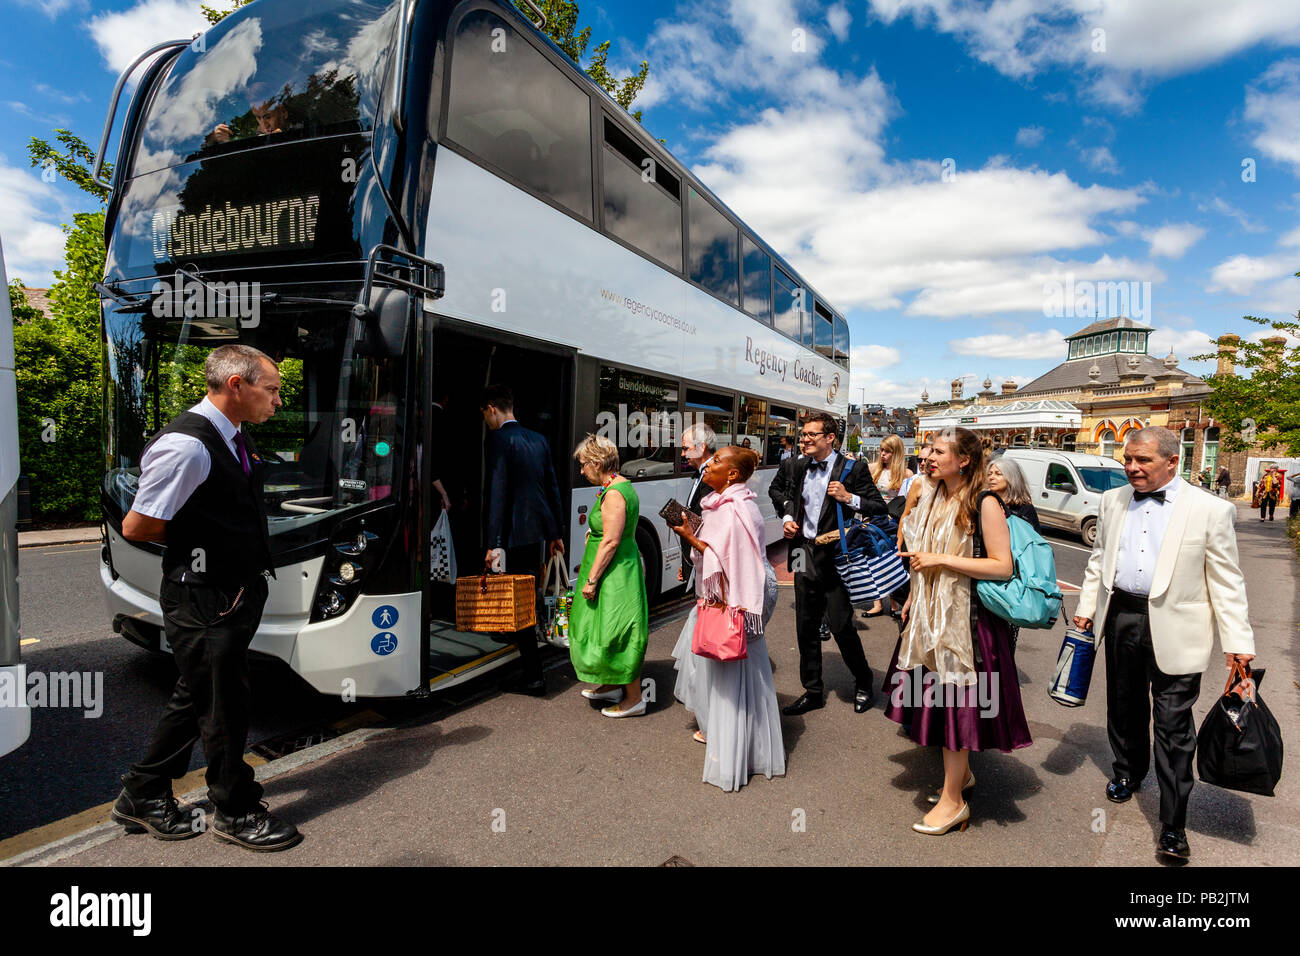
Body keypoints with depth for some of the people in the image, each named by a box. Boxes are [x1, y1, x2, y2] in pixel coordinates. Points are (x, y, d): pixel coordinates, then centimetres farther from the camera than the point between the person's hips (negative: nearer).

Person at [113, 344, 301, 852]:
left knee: (197, 697, 21)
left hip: (238, 591, 9)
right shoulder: (186, 446, -22)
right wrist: (194, 535, -6)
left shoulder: (236, 438, 8)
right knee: (223, 704, 7)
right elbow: (136, 527, -17)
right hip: (204, 601, -9)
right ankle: (237, 813, 27)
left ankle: (143, 797, 40)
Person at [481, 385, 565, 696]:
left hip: (515, 531, -8)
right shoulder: (538, 439, 12)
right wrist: (555, 532, 21)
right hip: (539, 528, 8)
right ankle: (529, 656, 36)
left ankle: (533, 676, 4)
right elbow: (552, 486, 15)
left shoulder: (499, 440, -11)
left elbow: (498, 492, -17)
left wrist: (493, 543, -17)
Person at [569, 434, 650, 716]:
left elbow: (610, 542, -24)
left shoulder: (613, 494, -22)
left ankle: (634, 698, 14)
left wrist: (591, 579, -20)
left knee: (615, 634, 1)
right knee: (604, 629, 20)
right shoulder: (623, 486, 9)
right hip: (619, 566, 10)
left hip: (613, 572, -10)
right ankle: (612, 685, 34)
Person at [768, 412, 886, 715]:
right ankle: (812, 691, 28)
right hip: (805, 556, 5)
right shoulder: (795, 468, 6)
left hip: (835, 557, -5)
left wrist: (849, 498, -21)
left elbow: (880, 508, -8)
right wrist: (787, 516, 10)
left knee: (841, 627, 0)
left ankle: (863, 684, 28)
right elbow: (775, 489, 25)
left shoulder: (853, 470, -8)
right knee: (806, 628, 12)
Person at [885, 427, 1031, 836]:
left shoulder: (985, 504, -14)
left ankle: (952, 800, 14)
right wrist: (912, 598, 20)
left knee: (955, 699, 0)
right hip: (930, 613, 7)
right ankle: (963, 773, 35)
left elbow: (1002, 567, -18)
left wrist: (941, 560, -21)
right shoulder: (933, 499, 9)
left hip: (965, 616, -7)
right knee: (938, 697, 15)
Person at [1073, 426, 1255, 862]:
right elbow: (1098, 560, 14)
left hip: (1174, 631, -4)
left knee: (1174, 727, 2)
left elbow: (1227, 582, -5)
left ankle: (1173, 825, 13)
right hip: (1120, 618, 4)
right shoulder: (1113, 501, 6)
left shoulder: (1211, 510, -7)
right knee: (1124, 707, 19)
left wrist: (1237, 641, -8)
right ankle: (1127, 771, 43)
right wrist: (1086, 607, 10)